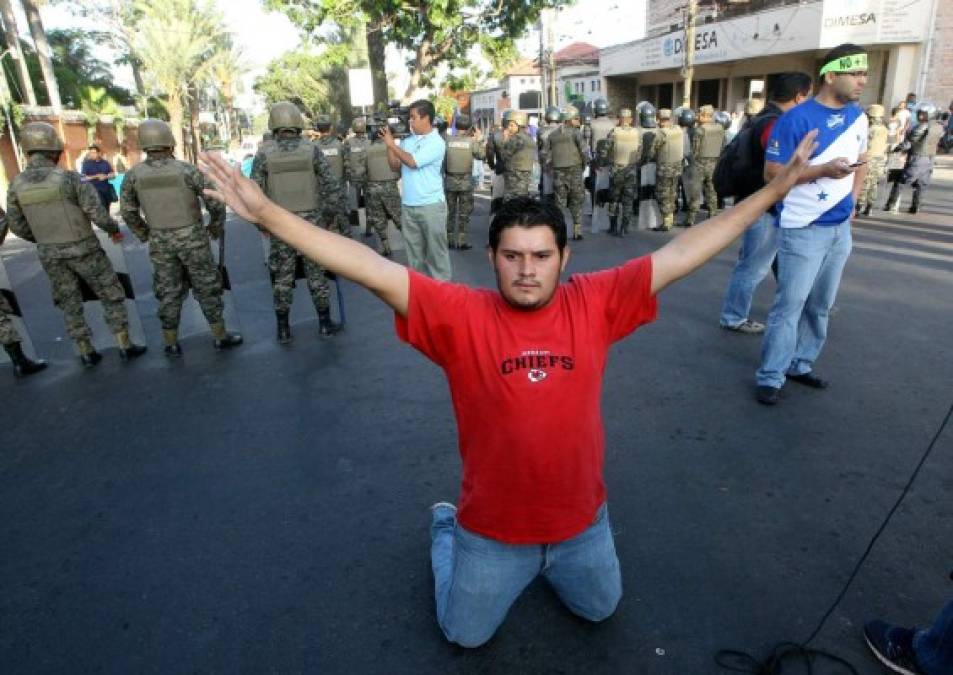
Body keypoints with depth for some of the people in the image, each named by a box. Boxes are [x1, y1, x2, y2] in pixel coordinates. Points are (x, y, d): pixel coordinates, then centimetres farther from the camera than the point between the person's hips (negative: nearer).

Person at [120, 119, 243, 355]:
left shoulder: (133, 175, -4)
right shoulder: (187, 170, -14)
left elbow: (127, 211, 4)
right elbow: (215, 202, -12)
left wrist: (144, 234, 20)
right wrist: (216, 228, 5)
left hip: (160, 242, 3)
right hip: (192, 239, -3)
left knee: (169, 292, 11)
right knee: (207, 288, 8)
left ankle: (171, 344, 16)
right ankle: (220, 336, 14)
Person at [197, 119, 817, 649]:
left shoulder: (595, 303, -16)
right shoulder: (461, 314, -22)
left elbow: (681, 254, -14)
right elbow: (371, 268, -29)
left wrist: (775, 190, -13)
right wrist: (265, 212, -34)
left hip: (581, 520, 2)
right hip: (494, 529, -2)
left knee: (600, 610, 28)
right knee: (465, 635, 22)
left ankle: (555, 566, 55)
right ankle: (446, 527, 45)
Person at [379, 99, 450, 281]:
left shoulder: (436, 142, -9)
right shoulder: (407, 140, 10)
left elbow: (412, 162, -17)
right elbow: (395, 166, 12)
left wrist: (392, 144, -9)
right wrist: (389, 144, 2)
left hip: (431, 205, -6)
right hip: (408, 205, 6)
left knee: (436, 250, 2)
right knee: (414, 250, 13)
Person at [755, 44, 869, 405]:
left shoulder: (858, 117, 10)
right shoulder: (796, 119, -12)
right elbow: (772, 172, -14)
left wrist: (852, 199, 12)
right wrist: (824, 170, -23)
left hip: (840, 228, 7)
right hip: (803, 228, -7)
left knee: (820, 305, 12)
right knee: (790, 304, -7)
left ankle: (800, 364, 25)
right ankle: (771, 377, 1)